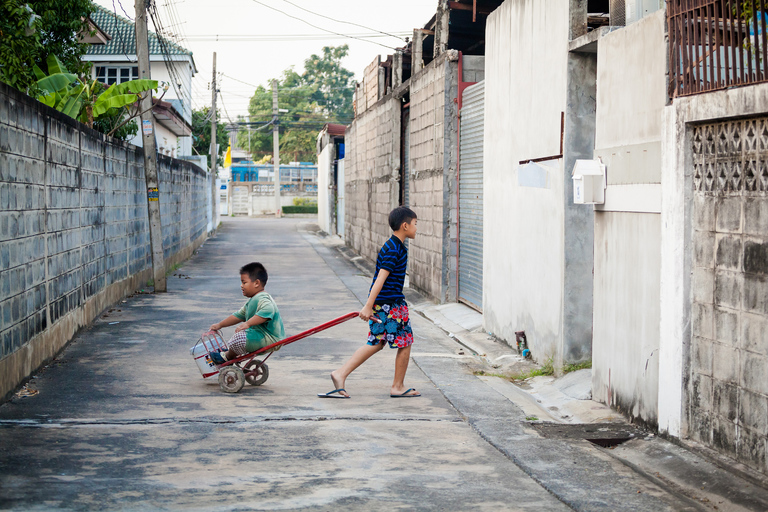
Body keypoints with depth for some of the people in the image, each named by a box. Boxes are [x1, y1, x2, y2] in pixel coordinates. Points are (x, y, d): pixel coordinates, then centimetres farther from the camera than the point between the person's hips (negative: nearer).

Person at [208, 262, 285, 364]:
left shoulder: (262, 299, -20)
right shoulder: (252, 301, 17)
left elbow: (267, 311, -41)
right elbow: (239, 315, 28)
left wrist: (247, 323, -45)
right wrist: (220, 325, 30)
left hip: (269, 338, -12)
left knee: (239, 338, -24)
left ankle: (227, 357, 1)